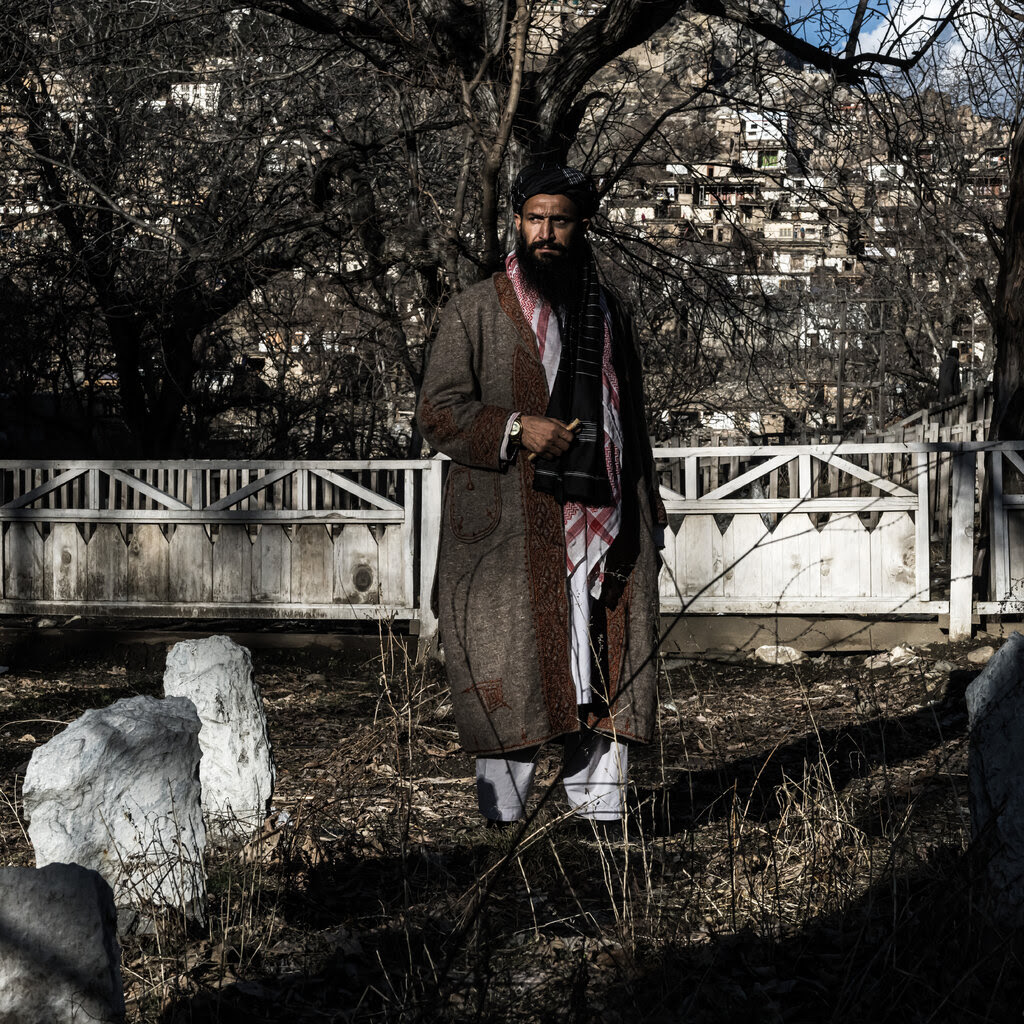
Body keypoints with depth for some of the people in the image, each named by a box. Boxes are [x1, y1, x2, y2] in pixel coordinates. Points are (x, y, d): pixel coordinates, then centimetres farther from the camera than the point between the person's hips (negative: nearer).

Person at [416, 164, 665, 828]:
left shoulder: (608, 316, 18)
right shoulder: (476, 312, 4)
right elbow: (439, 411, -2)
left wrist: (648, 517, 16)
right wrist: (515, 429, -16)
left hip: (602, 522, 4)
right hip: (508, 534, -4)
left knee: (608, 671, 2)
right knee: (510, 672, -4)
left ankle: (600, 817, 8)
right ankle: (503, 819, 5)